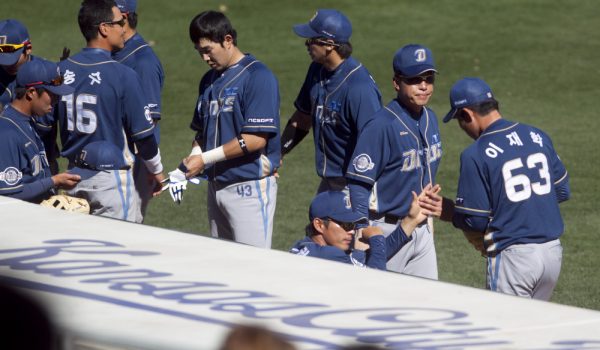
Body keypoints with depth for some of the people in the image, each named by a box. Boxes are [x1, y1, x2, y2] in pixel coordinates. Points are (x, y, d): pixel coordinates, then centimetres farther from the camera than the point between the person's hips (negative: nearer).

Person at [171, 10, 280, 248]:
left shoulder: (257, 77, -13)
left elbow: (256, 139, -19)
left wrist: (205, 159, -16)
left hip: (250, 186, -8)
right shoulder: (209, 80, 14)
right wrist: (187, 167, 1)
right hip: (217, 183, 8)